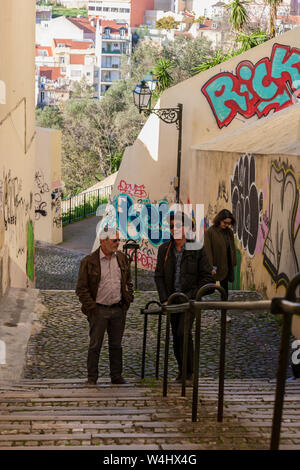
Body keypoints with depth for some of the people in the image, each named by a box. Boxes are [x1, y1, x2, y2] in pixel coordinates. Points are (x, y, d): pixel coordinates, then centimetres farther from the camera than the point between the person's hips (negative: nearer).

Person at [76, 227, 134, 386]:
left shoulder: (122, 258, 7)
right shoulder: (89, 261, -9)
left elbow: (128, 281, 18)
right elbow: (81, 288, -6)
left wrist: (127, 300, 7)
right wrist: (91, 307, -11)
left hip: (118, 309, 4)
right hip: (99, 310, -4)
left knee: (116, 345, 13)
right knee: (95, 345, 3)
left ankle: (116, 376, 23)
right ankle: (91, 378, 13)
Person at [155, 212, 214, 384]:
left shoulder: (197, 249, -5)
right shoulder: (164, 249, 5)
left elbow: (207, 277, -3)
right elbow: (159, 276, 8)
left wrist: (190, 296, -10)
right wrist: (164, 299, -2)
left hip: (190, 299, -4)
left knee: (183, 332, -19)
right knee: (176, 336, 9)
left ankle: (189, 373, -7)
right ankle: (181, 371, 24)